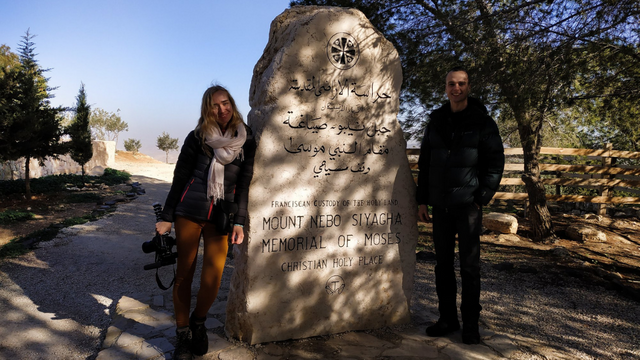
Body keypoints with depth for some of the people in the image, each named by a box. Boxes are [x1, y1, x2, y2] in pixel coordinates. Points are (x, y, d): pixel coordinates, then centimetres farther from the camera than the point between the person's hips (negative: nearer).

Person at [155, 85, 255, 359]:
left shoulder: (246, 141, 3)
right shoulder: (197, 137, 1)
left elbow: (243, 184, 4)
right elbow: (180, 178, 5)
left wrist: (239, 223, -4)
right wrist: (166, 218, 3)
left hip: (221, 217, 0)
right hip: (189, 212, 0)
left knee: (212, 282, -7)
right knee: (183, 275, 5)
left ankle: (198, 322, 26)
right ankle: (183, 335, 26)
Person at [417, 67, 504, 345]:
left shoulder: (482, 122, 0)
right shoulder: (436, 121, 11)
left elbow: (495, 162, -2)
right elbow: (425, 162, 13)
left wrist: (482, 197, -10)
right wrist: (422, 200, 8)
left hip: (468, 204, -4)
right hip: (440, 205, 4)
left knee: (469, 264, 1)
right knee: (443, 263, 9)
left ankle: (470, 323, 13)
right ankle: (447, 318, 21)